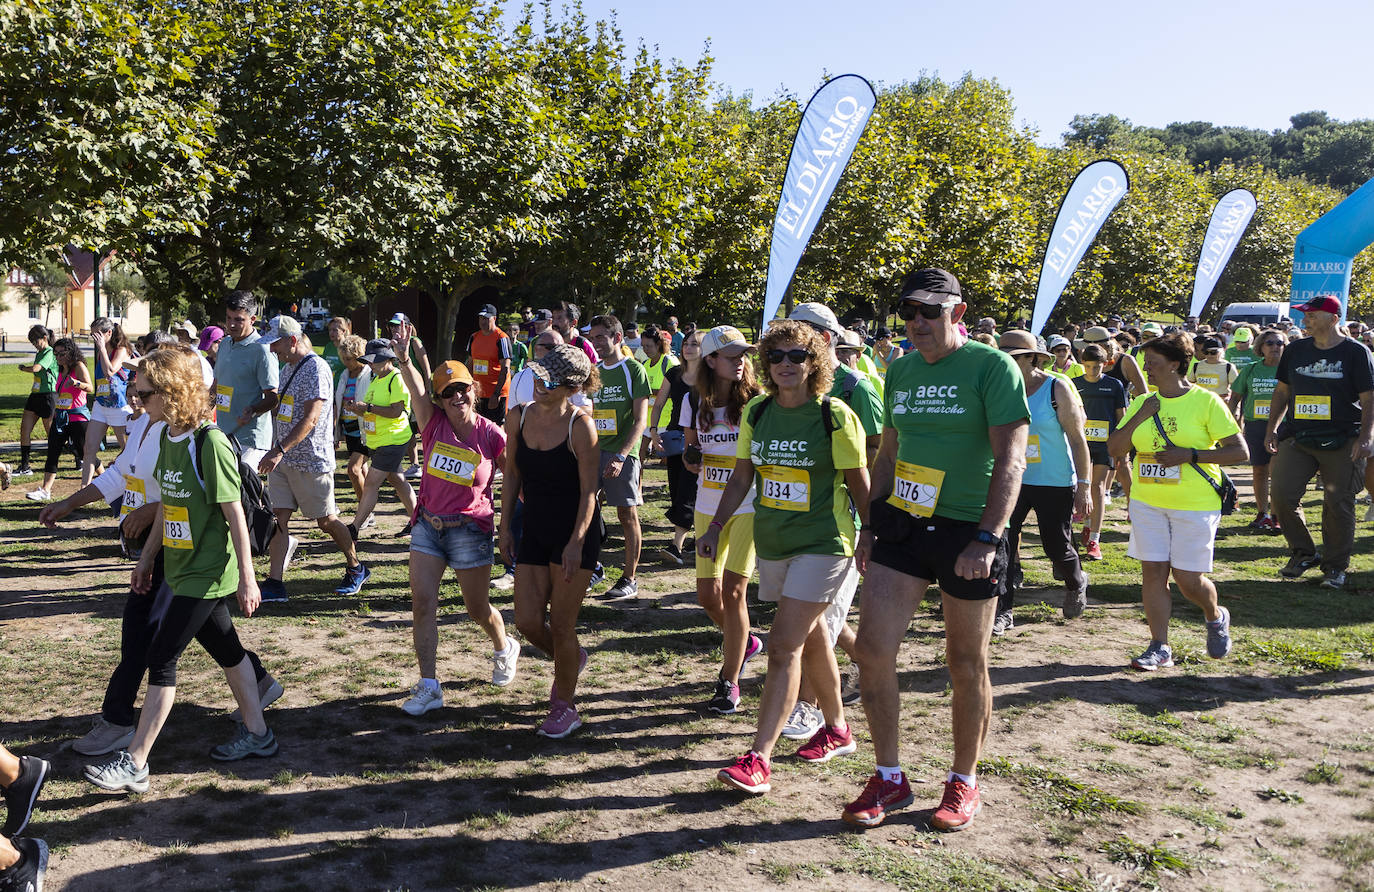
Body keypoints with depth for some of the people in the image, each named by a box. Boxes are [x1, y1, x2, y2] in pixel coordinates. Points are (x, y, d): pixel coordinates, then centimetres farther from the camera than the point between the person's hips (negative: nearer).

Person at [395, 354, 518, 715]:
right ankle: (428, 686, 4)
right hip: (428, 525, 3)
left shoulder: (491, 435, -9)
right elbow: (415, 388, -23)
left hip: (470, 530, -3)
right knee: (422, 603, -5)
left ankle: (505, 648, 42)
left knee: (477, 608, 9)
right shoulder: (434, 424, -4)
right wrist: (403, 359, -42)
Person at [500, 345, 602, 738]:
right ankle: (571, 659, 35)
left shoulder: (580, 425, -14)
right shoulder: (519, 417, 2)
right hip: (534, 531, 5)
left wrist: (576, 542, -19)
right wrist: (505, 526, 8)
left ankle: (565, 707, 19)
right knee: (528, 622, 3)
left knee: (561, 625, 0)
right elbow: (512, 474, 11)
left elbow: (588, 489, -13)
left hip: (575, 534, -5)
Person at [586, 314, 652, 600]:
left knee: (628, 515, 0)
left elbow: (640, 420, -10)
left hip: (623, 453, -5)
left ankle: (630, 579, 9)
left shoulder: (633, 370, -4)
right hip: (593, 450, 5)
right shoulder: (593, 372, 14)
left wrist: (620, 456, -20)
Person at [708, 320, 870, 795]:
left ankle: (759, 759, -10)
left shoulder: (835, 416, -11)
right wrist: (716, 526, 7)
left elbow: (859, 484, -6)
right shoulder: (756, 412, 4)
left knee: (784, 645, -12)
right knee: (811, 639, 18)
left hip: (822, 545, -6)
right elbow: (742, 475, 11)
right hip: (772, 543, 6)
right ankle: (836, 729, 37)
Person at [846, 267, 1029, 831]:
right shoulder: (900, 369, 11)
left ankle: (964, 782, 26)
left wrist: (987, 538, -23)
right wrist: (871, 523, 15)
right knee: (872, 647, -1)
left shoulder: (992, 367, -8)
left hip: (967, 529, -5)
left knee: (966, 664, 8)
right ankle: (889, 779, 15)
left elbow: (1011, 458, -15)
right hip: (903, 522, 5)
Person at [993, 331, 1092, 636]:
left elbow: (1078, 439, -8)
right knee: (1003, 544, -7)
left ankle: (1076, 584, 41)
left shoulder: (1057, 388, -10)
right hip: (1013, 481, 3)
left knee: (1057, 547, 7)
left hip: (1056, 484, -3)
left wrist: (1084, 486, -12)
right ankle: (1002, 612, 2)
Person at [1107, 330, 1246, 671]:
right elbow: (1114, 449, 5)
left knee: (1188, 579, 0)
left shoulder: (1206, 401, -7)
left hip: (1195, 505, -4)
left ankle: (1216, 617, 33)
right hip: (1147, 502, 4)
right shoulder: (1141, 403, 7)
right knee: (1153, 571, 2)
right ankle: (1160, 648, 10)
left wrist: (1190, 455, -19)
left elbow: (1239, 451, -9)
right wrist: (1138, 418, -9)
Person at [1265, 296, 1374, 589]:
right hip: (1297, 437, 4)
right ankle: (1303, 553, 12)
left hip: (1342, 441, -3)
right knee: (1281, 494, -7)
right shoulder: (1296, 350, 11)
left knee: (1338, 503, -1)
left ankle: (1335, 566, 14)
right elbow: (1282, 391, 19)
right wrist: (1272, 428, 12)